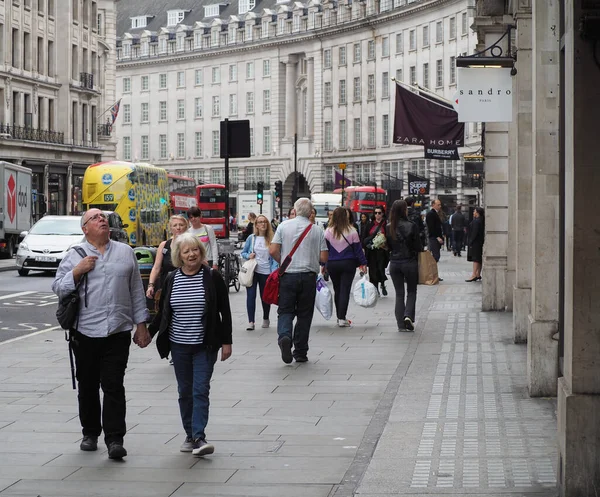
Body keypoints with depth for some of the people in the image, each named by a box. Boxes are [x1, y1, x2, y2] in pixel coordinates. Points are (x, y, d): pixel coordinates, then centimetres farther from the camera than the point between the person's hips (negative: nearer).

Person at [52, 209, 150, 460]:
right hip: (85, 333, 0)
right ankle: (90, 433, 23)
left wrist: (141, 325, 10)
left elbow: (137, 291, 13)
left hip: (118, 332, 0)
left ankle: (114, 439, -6)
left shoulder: (126, 252, 10)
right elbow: (57, 288, 3)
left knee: (114, 387, -5)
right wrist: (77, 272, -11)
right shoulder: (74, 256, 6)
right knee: (88, 386, 9)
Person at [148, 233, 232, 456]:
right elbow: (162, 312, 13)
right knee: (185, 391, 9)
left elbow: (225, 311, -3)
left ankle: (199, 437, -12)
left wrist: (226, 341, -5)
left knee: (200, 390, -9)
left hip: (205, 345, -3)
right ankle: (189, 435, 18)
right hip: (179, 345, 3)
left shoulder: (212, 277, -5)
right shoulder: (172, 279, 3)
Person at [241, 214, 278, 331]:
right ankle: (251, 322, -6)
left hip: (266, 272, 0)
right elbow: (243, 253, 11)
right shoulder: (251, 238, 3)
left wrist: (273, 271, -11)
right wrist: (248, 256, -11)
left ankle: (266, 319, 33)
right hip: (252, 271, 0)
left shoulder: (271, 239, 0)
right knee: (251, 295, -8)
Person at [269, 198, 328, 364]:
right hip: (308, 276, 0)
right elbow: (323, 258, -1)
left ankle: (284, 336, -25)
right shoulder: (317, 231, 1)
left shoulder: (284, 226, 0)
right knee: (304, 314, 9)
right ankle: (300, 352, 12)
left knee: (285, 311, 5)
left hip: (288, 275, 0)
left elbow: (273, 251, -5)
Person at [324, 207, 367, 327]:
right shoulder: (351, 231, -5)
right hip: (348, 263, -2)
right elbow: (358, 248, -2)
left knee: (337, 290, 14)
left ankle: (339, 317, 20)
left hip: (332, 264, 2)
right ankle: (342, 318, -8)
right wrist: (363, 263, 5)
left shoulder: (328, 231, -3)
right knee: (345, 290, -2)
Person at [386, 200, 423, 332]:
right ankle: (408, 315, -7)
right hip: (410, 262, -3)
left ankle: (401, 324, 7)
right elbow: (418, 246, -9)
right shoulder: (412, 226, -12)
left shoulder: (388, 228, -3)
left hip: (394, 263, 3)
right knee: (411, 291, 14)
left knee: (399, 293, 9)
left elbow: (388, 247, 4)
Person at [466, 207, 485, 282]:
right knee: (479, 259, 12)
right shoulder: (482, 221, 12)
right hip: (480, 243, 10)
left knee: (475, 259, -11)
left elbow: (474, 233, -21)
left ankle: (474, 275, -13)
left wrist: (471, 242, -16)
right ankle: (478, 274, 18)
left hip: (476, 242, -10)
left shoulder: (476, 221, -17)